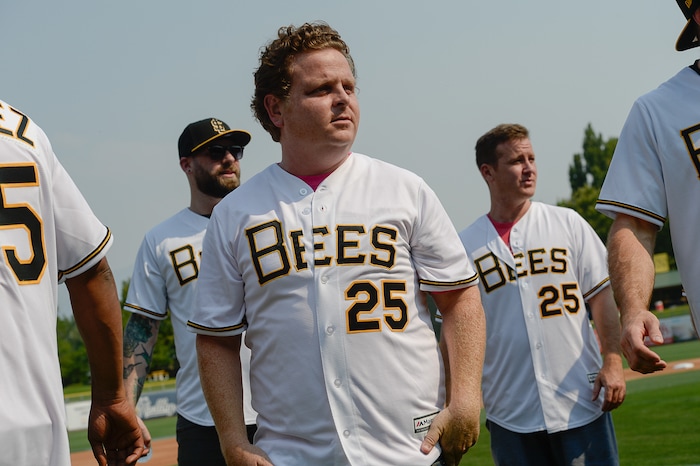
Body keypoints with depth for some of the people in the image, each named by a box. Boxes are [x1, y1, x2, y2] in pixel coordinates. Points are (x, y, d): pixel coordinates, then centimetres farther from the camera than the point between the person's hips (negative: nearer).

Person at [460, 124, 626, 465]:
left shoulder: (567, 223, 5)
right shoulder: (464, 246, 3)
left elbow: (601, 296, 3)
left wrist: (613, 362, -8)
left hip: (581, 404, 0)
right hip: (509, 416, 0)